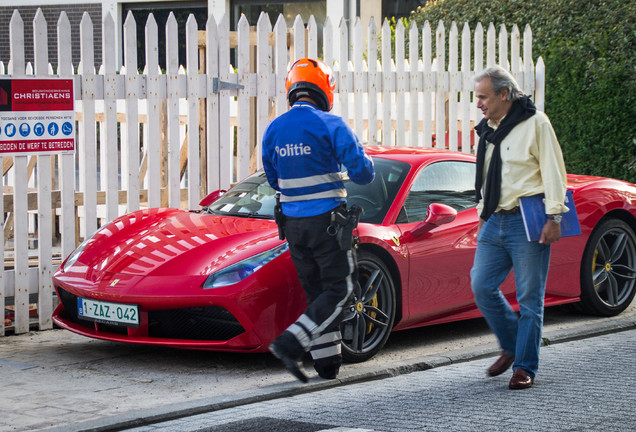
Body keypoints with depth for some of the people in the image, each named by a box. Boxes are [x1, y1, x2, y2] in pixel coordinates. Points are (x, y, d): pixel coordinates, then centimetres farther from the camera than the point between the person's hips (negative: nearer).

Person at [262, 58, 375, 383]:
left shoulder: (273, 130, 5)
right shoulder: (330, 125, -11)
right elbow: (362, 172, -12)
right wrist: (365, 162, 10)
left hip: (293, 223, 6)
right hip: (326, 220, -6)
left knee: (316, 292, 14)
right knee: (339, 291, 2)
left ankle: (327, 360, 13)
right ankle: (290, 344, -13)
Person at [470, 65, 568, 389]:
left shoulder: (534, 123, -6)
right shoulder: (487, 130, 16)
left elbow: (552, 171, -9)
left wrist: (553, 217, -14)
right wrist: (483, 215, 22)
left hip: (527, 222, -7)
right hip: (495, 222, 7)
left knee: (529, 298, -3)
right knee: (481, 286, 2)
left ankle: (525, 367, 3)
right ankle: (511, 346, 21)